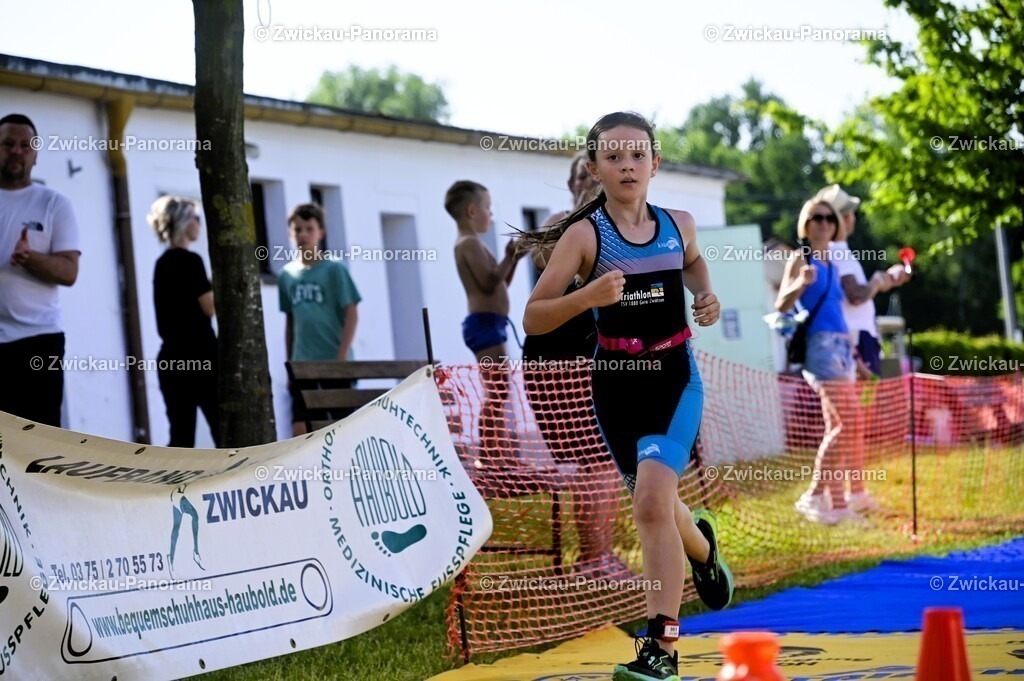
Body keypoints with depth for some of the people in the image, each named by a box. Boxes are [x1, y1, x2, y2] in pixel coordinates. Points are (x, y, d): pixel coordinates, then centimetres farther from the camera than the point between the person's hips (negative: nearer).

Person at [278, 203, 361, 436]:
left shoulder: (334, 269, -5)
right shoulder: (287, 274, 8)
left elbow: (351, 314, -7)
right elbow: (290, 322, 15)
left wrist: (342, 358, -14)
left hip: (333, 362, -4)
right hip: (302, 364, 4)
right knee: (300, 429, -2)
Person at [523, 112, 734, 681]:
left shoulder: (678, 225, 1)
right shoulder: (584, 234, -9)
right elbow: (533, 320, -12)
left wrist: (706, 297, 7)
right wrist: (585, 297, -29)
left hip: (675, 380, -1)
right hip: (616, 384, 1)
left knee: (652, 501, -21)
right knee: (656, 506, 16)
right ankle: (701, 546, 54)